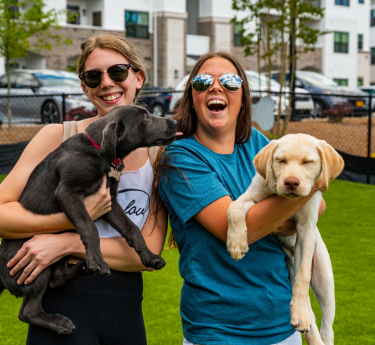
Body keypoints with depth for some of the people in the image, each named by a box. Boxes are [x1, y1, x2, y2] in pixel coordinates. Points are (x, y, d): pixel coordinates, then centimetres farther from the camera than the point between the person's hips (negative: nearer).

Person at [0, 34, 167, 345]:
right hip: (62, 304, -3)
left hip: (126, 311, 3)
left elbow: (149, 253, -4)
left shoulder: (158, 154, 3)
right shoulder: (59, 136, -3)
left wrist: (67, 243, -15)